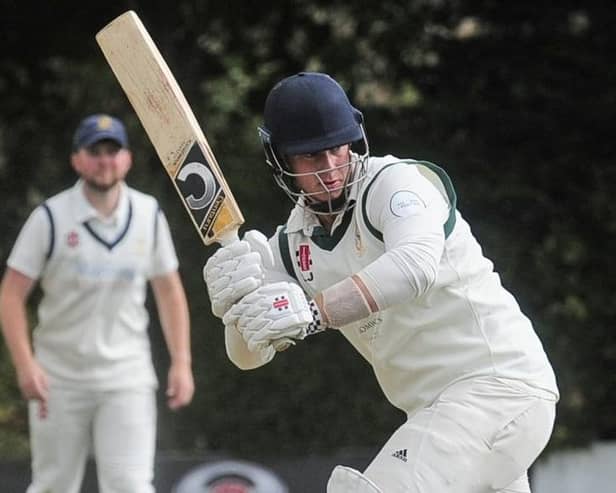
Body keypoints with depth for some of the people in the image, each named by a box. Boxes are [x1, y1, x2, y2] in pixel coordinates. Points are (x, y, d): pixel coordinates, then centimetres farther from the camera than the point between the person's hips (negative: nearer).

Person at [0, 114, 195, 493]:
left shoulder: (149, 215, 2)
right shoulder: (51, 218, -6)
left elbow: (169, 291, 11)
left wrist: (181, 362, 2)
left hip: (127, 379, 1)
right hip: (59, 379, -1)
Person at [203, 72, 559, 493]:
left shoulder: (398, 182, -12)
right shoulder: (293, 242, 9)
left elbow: (415, 265, -33)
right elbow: (250, 355, 3)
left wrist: (313, 312, -42)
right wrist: (235, 302, -19)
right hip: (437, 410, 9)